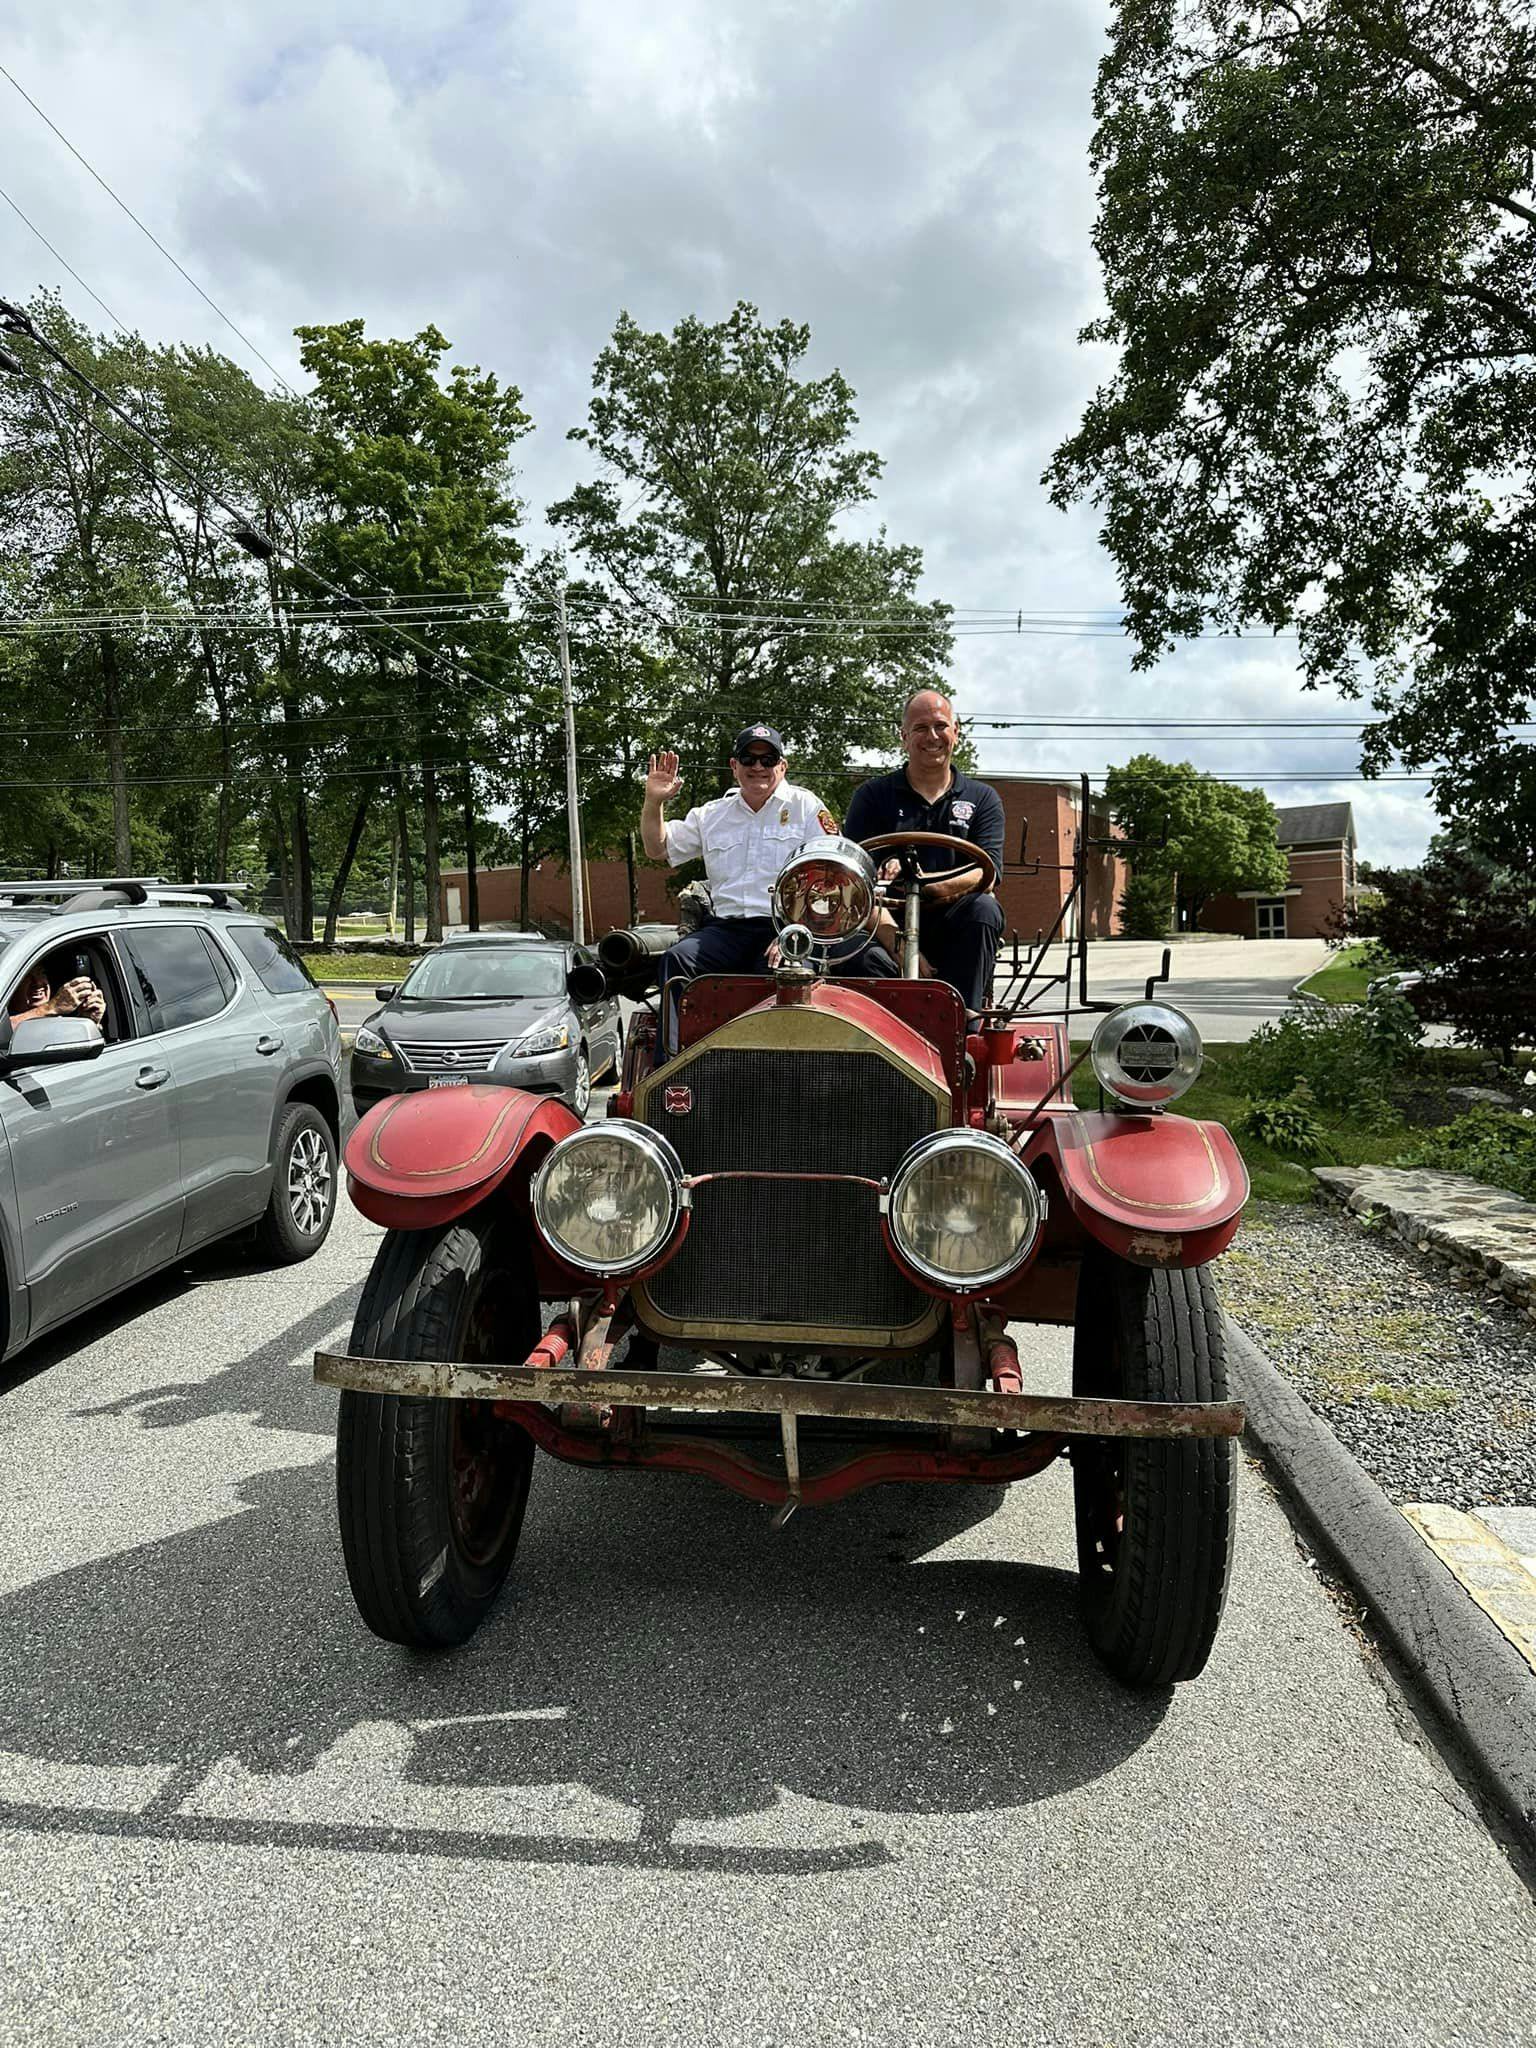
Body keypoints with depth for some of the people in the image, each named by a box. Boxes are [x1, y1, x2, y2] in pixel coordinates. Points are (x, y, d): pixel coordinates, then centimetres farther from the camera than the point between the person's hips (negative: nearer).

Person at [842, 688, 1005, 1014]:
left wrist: (930, 887, -23)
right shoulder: (873, 795, 12)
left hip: (954, 927, 2)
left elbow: (988, 872, -2)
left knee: (984, 908, -31)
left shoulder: (982, 798, 14)